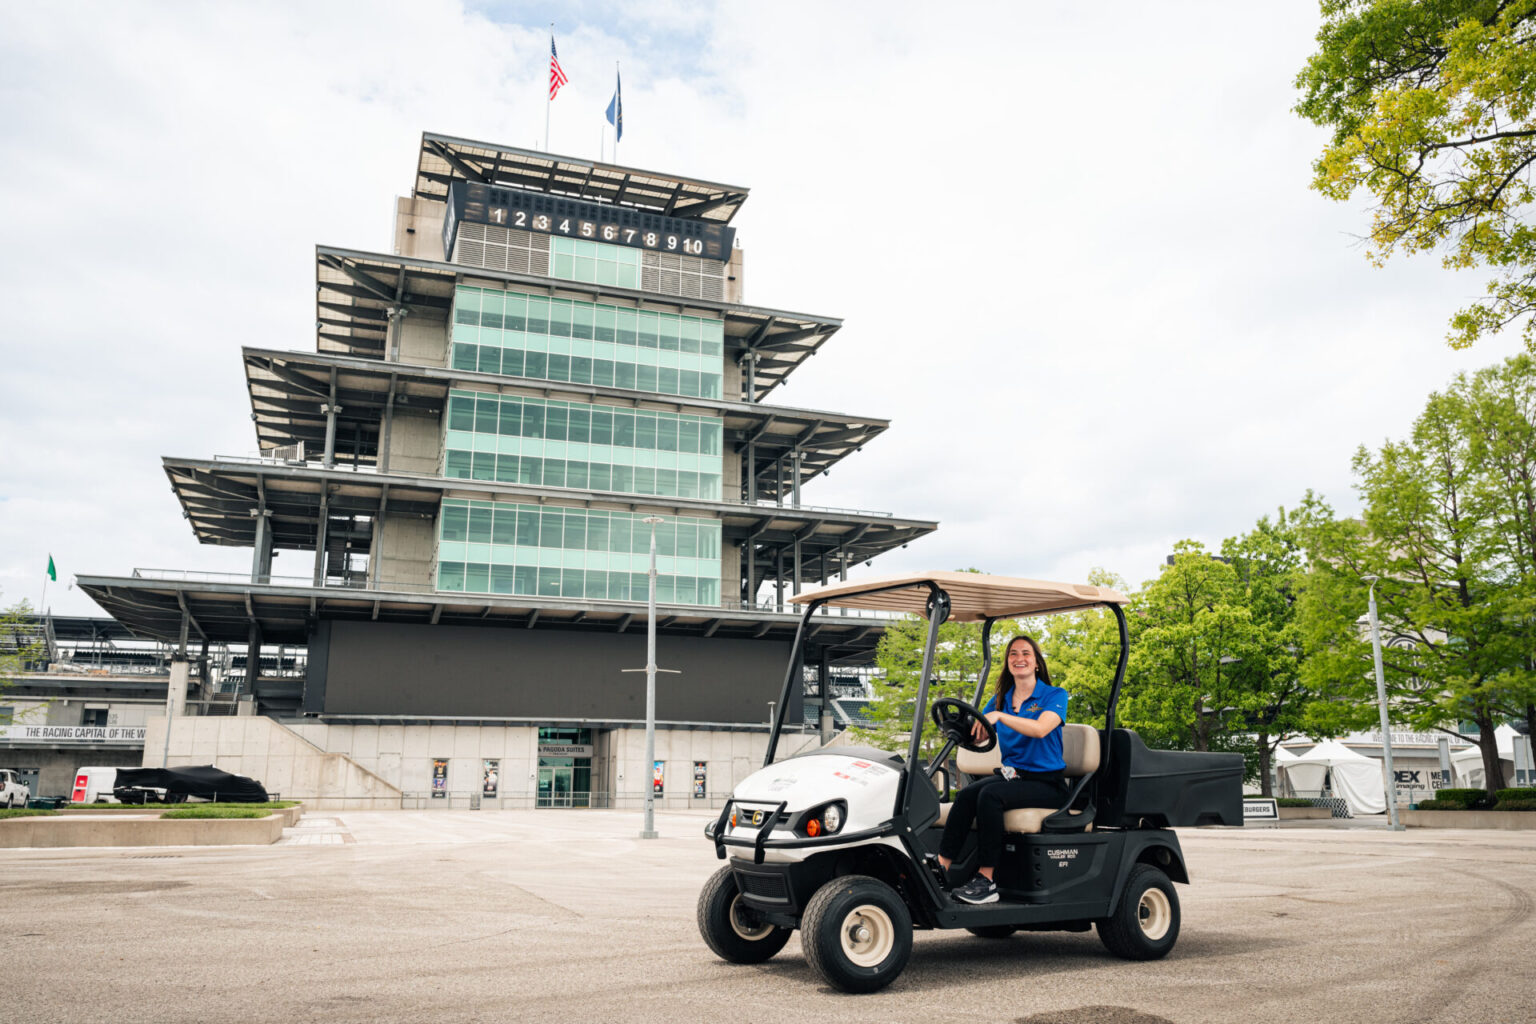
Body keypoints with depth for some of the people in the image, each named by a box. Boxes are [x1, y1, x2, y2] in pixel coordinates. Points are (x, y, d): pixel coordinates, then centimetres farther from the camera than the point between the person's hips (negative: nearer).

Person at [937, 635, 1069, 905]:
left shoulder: (1054, 695, -1)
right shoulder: (1001, 698, 14)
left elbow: (1040, 728, -22)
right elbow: (977, 737, 6)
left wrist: (999, 716, -33)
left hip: (1046, 783, -5)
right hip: (1011, 776, 5)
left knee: (990, 795, -31)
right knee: (966, 794, -25)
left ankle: (986, 879, -27)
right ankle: (941, 866, -29)